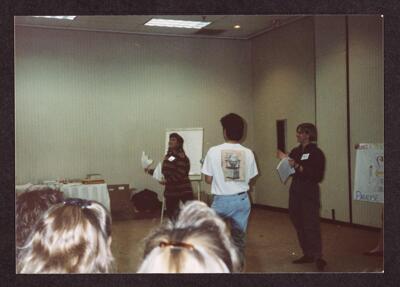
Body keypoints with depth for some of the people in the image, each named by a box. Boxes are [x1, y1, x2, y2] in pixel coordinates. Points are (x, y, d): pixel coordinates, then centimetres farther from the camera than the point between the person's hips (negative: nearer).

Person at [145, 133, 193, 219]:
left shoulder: (181, 157, -14)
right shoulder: (167, 156, 11)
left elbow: (179, 174, -22)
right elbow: (164, 171, 16)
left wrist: (167, 181, -28)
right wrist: (150, 171, 11)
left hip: (183, 190, -8)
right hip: (171, 190, 8)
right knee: (170, 214, 12)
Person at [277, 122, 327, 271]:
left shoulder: (316, 153, -8)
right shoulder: (295, 151, 11)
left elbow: (318, 175, -17)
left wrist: (297, 166, -21)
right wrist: (285, 159, 0)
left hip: (309, 193, -7)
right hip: (295, 192, 7)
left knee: (311, 225, -9)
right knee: (299, 225, 11)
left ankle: (318, 257, -4)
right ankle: (307, 254, 20)